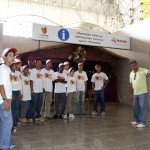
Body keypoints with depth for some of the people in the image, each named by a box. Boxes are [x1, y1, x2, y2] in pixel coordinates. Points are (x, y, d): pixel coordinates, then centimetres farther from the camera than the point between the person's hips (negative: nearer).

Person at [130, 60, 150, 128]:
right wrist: (131, 93, 18)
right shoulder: (131, 73, 9)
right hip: (135, 93, 7)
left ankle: (142, 122, 5)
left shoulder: (143, 70, -11)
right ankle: (137, 120, 29)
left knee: (143, 107, -3)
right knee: (135, 107, 14)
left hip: (143, 92, -7)